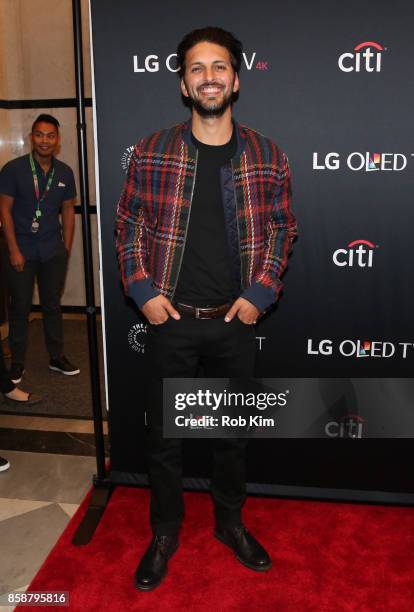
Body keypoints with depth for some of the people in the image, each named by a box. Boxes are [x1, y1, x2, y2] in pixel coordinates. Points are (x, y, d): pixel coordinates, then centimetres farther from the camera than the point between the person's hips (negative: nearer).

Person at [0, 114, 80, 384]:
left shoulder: (64, 172, 3)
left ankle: (57, 357, 24)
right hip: (22, 250, -2)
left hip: (54, 252, 3)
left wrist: (67, 248, 6)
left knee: (53, 304, 12)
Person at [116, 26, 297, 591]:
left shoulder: (267, 156, -1)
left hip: (235, 322, 1)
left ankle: (230, 522, 40)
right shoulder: (151, 153, -3)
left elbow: (282, 228, 5)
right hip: (170, 321, 0)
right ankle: (165, 534, 34)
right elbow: (129, 226, 3)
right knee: (164, 435, 11)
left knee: (234, 431, 16)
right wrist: (142, 290, -7)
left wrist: (260, 292, -5)